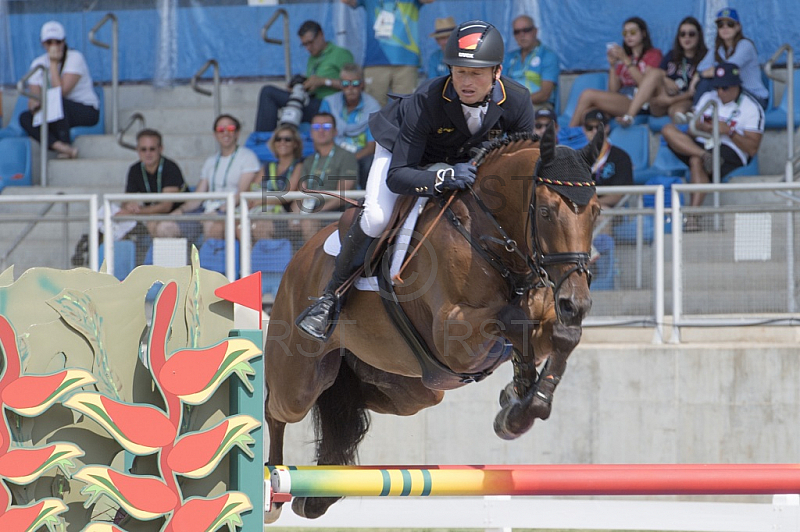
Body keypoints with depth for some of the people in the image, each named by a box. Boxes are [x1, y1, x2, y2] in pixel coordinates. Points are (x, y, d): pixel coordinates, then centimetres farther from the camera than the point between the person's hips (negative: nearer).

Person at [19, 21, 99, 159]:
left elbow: (61, 91, -23)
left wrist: (54, 63, -19)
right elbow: (34, 97, -4)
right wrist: (34, 103, -29)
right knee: (25, 118, -19)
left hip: (87, 111, -6)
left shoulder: (75, 58, -12)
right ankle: (61, 147, -38)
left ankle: (65, 144, -26)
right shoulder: (38, 64, 4)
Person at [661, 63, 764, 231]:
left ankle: (693, 214, -44)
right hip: (700, 146, 6)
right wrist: (702, 127, -9)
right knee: (668, 130, -16)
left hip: (730, 154, -6)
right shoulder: (707, 98, 21)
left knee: (696, 161, -37)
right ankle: (706, 158, -35)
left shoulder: (752, 108, 2)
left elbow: (752, 149, -3)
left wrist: (729, 131, -15)